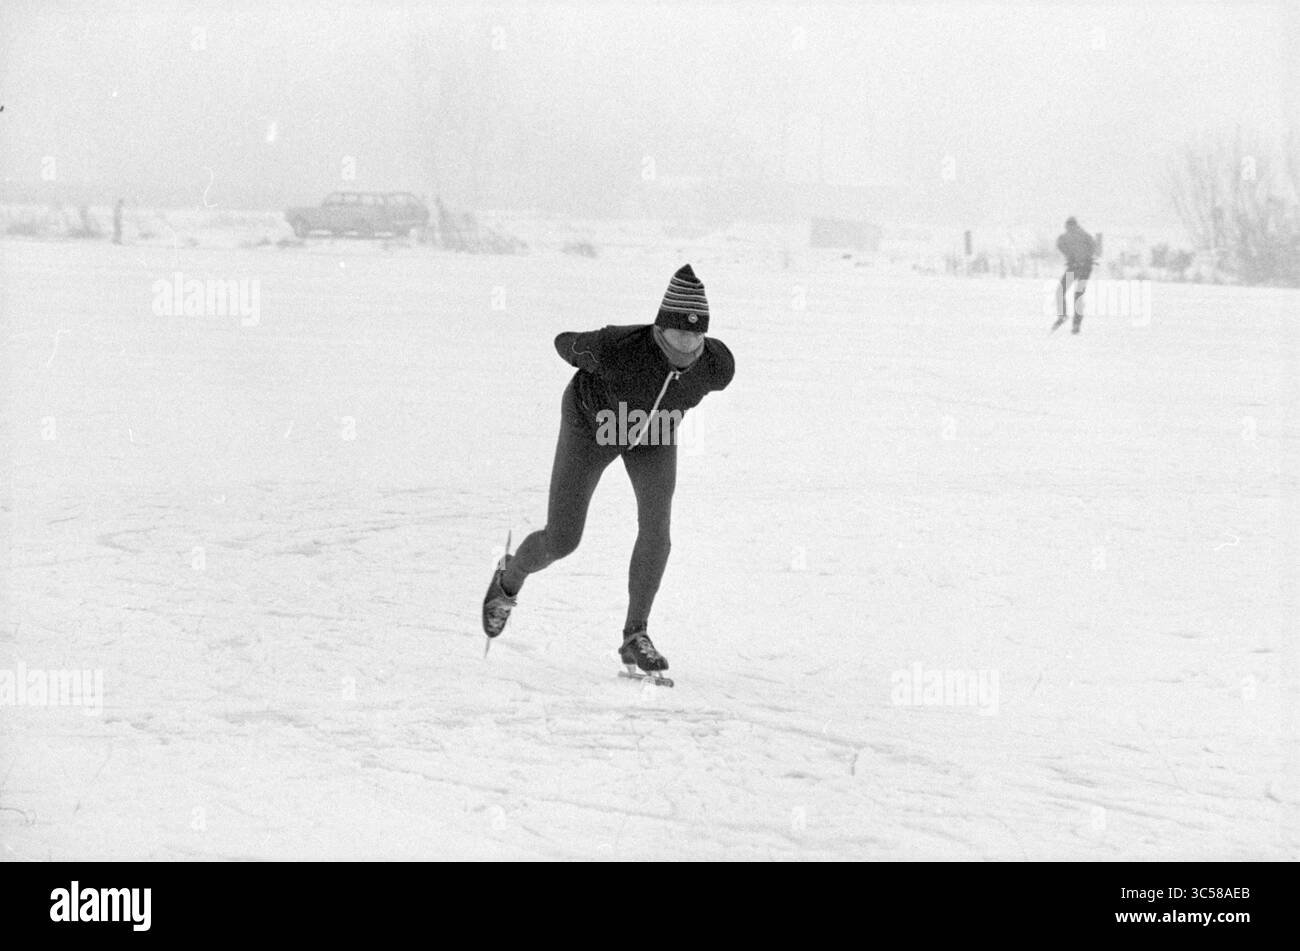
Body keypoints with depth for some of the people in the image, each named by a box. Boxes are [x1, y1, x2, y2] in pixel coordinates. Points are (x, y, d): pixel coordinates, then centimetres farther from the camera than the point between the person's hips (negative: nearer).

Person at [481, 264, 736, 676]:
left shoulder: (717, 366, -28)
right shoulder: (616, 349, -40)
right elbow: (565, 344, -18)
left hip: (653, 432, 2)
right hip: (592, 423, -2)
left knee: (656, 527, -19)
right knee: (560, 543, -1)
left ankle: (635, 636, -5)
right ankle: (509, 578, 34)